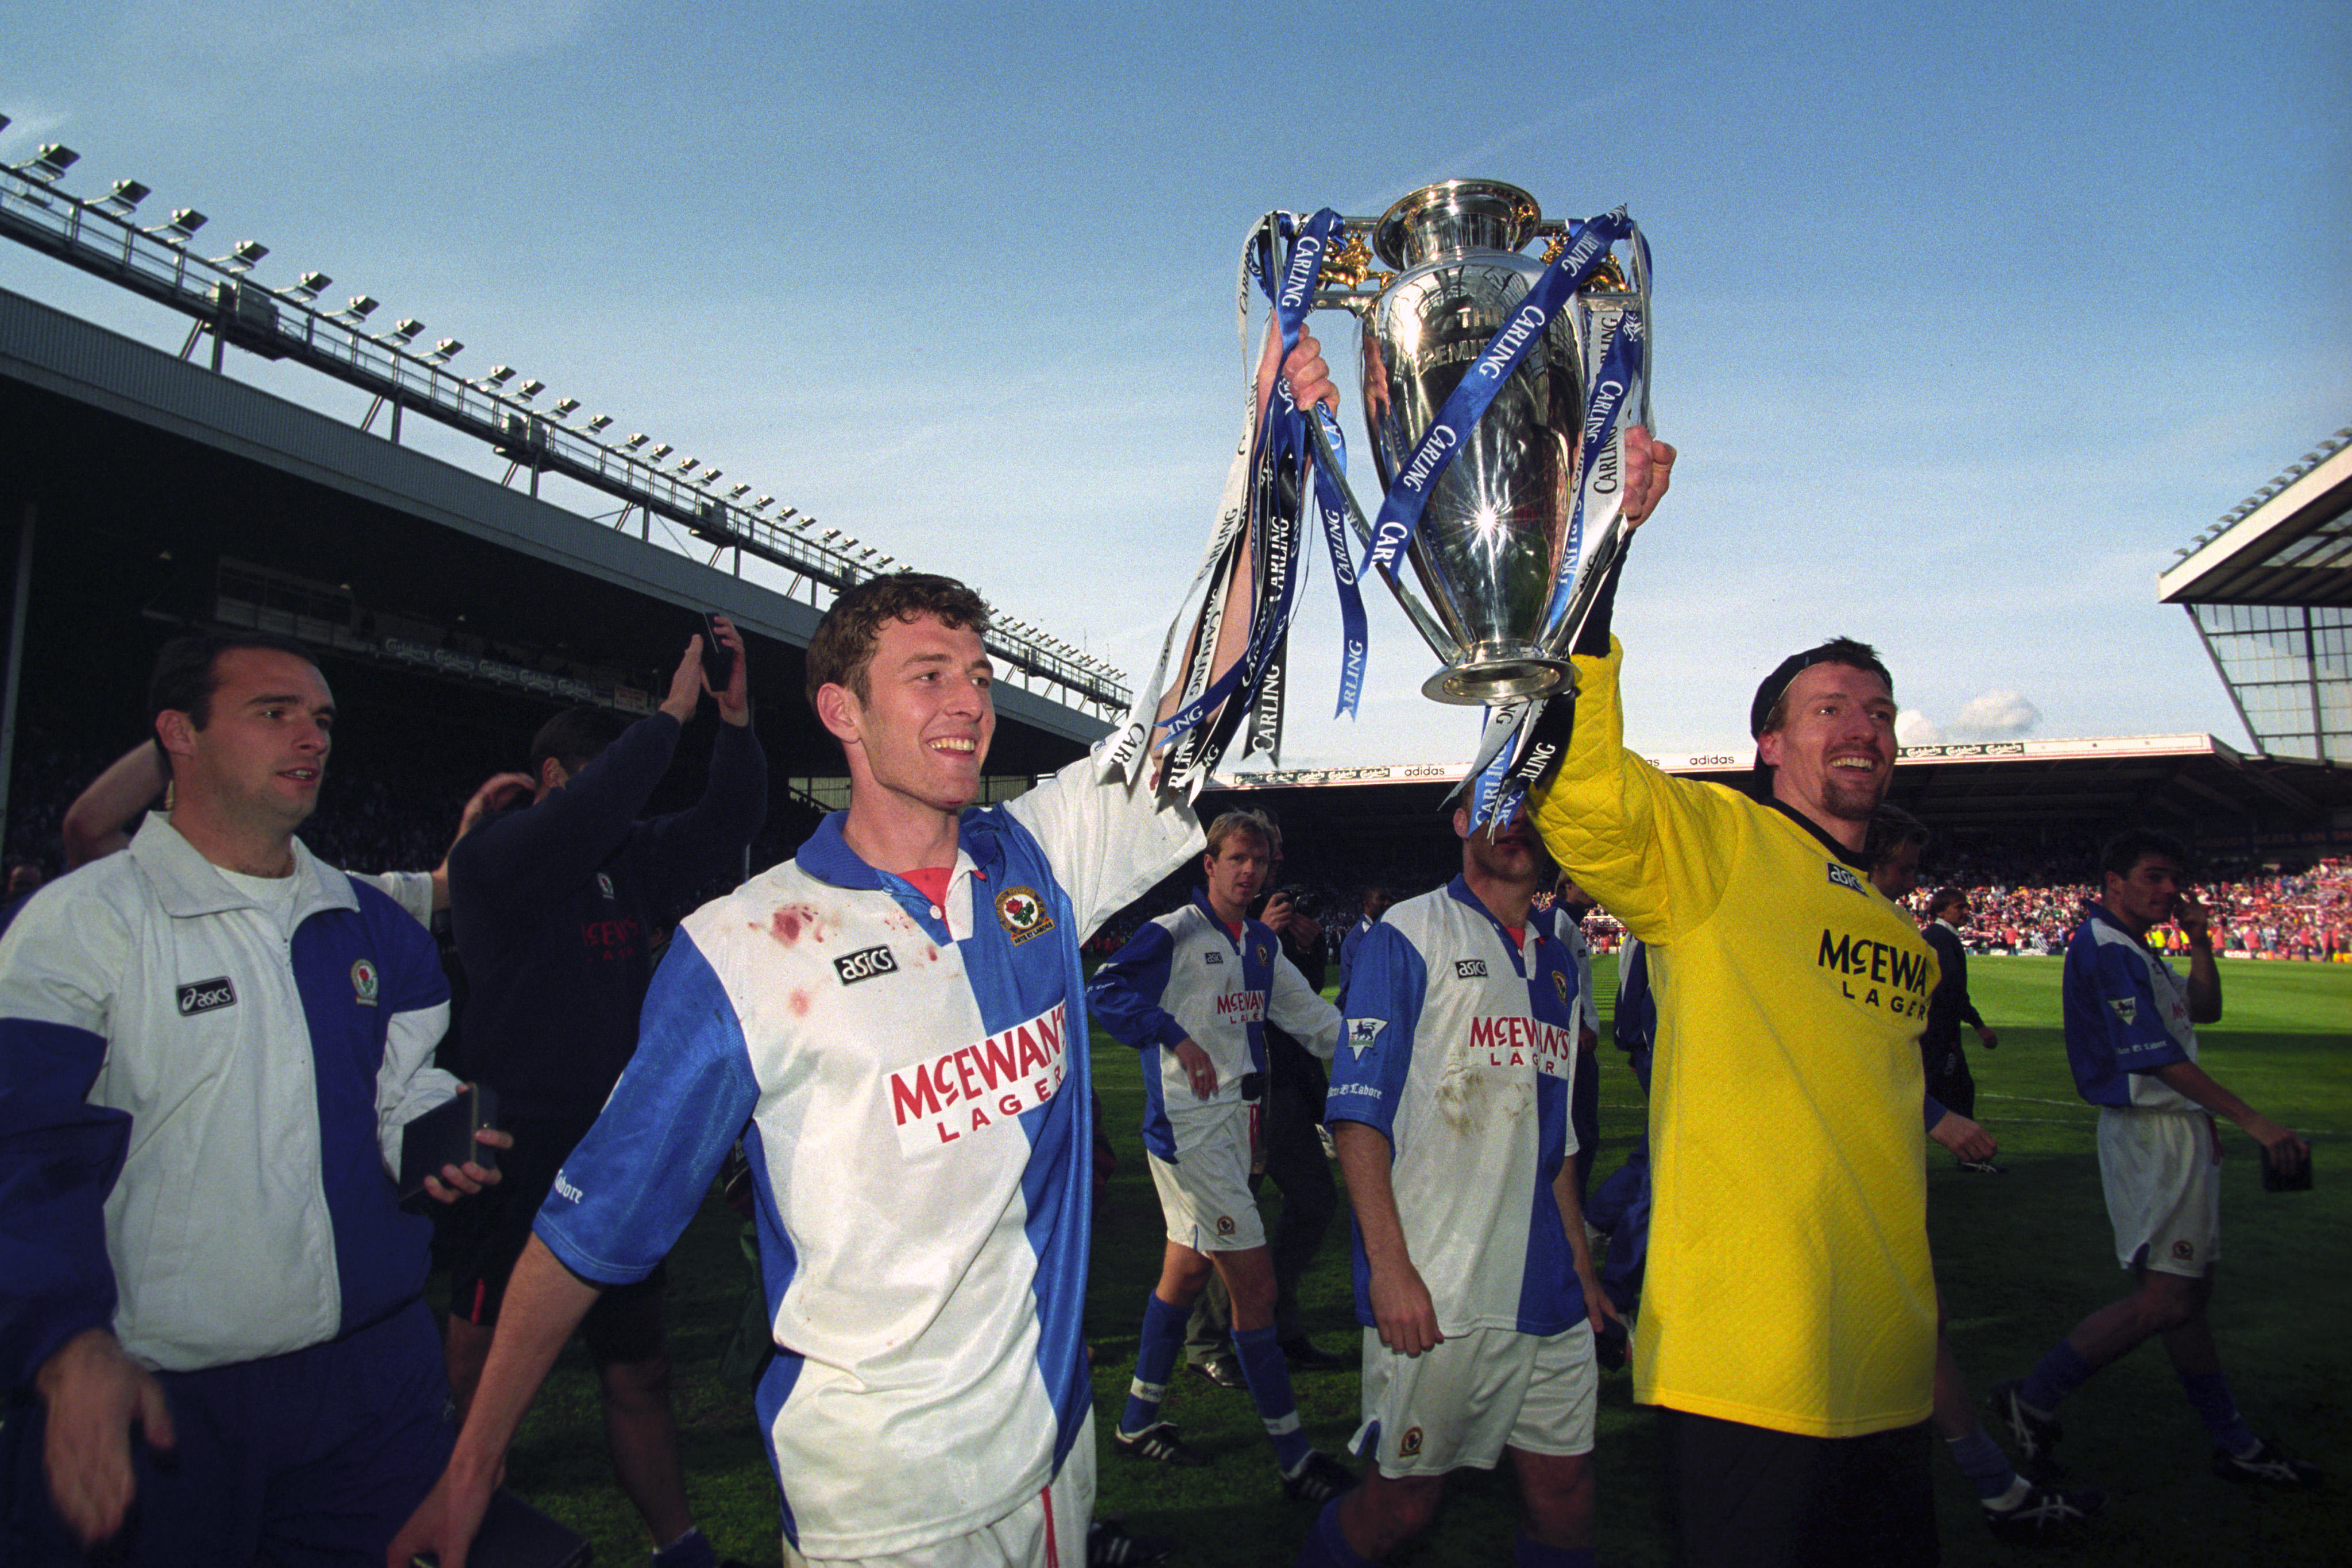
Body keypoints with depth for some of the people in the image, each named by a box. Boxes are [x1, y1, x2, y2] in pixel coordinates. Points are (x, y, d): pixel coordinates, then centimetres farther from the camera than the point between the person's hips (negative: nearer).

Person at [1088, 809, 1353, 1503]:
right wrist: (1179, 1039, -23)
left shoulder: (1260, 945, 14)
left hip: (1237, 1122, 8)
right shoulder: (1175, 933, -10)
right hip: (1190, 1126, -8)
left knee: (1186, 1270, 17)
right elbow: (1106, 991, -19)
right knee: (1255, 1284, -7)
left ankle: (1138, 1422, 32)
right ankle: (1295, 1458, 3)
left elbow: (1310, 1015, 20)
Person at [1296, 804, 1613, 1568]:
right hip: (1430, 1295, -6)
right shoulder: (1409, 936, -5)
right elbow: (1358, 1111, -11)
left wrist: (1581, 1266, 15)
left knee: (1563, 1487, 10)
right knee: (1403, 1502, 4)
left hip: (1545, 1294, 6)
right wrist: (1389, 1266, -18)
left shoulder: (1558, 961, 14)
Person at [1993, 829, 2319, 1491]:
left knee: (2189, 1292, 15)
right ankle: (2034, 1398, -3)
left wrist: (2200, 944, 8)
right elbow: (2157, 1057, -21)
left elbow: (2204, 1010, 23)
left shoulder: (2134, 951, 18)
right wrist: (2253, 1121, -21)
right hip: (2152, 1133, -11)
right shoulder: (2105, 950, -16)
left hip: (2180, 1131, 11)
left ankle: (2234, 1444, 24)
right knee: (2166, 1299, -12)